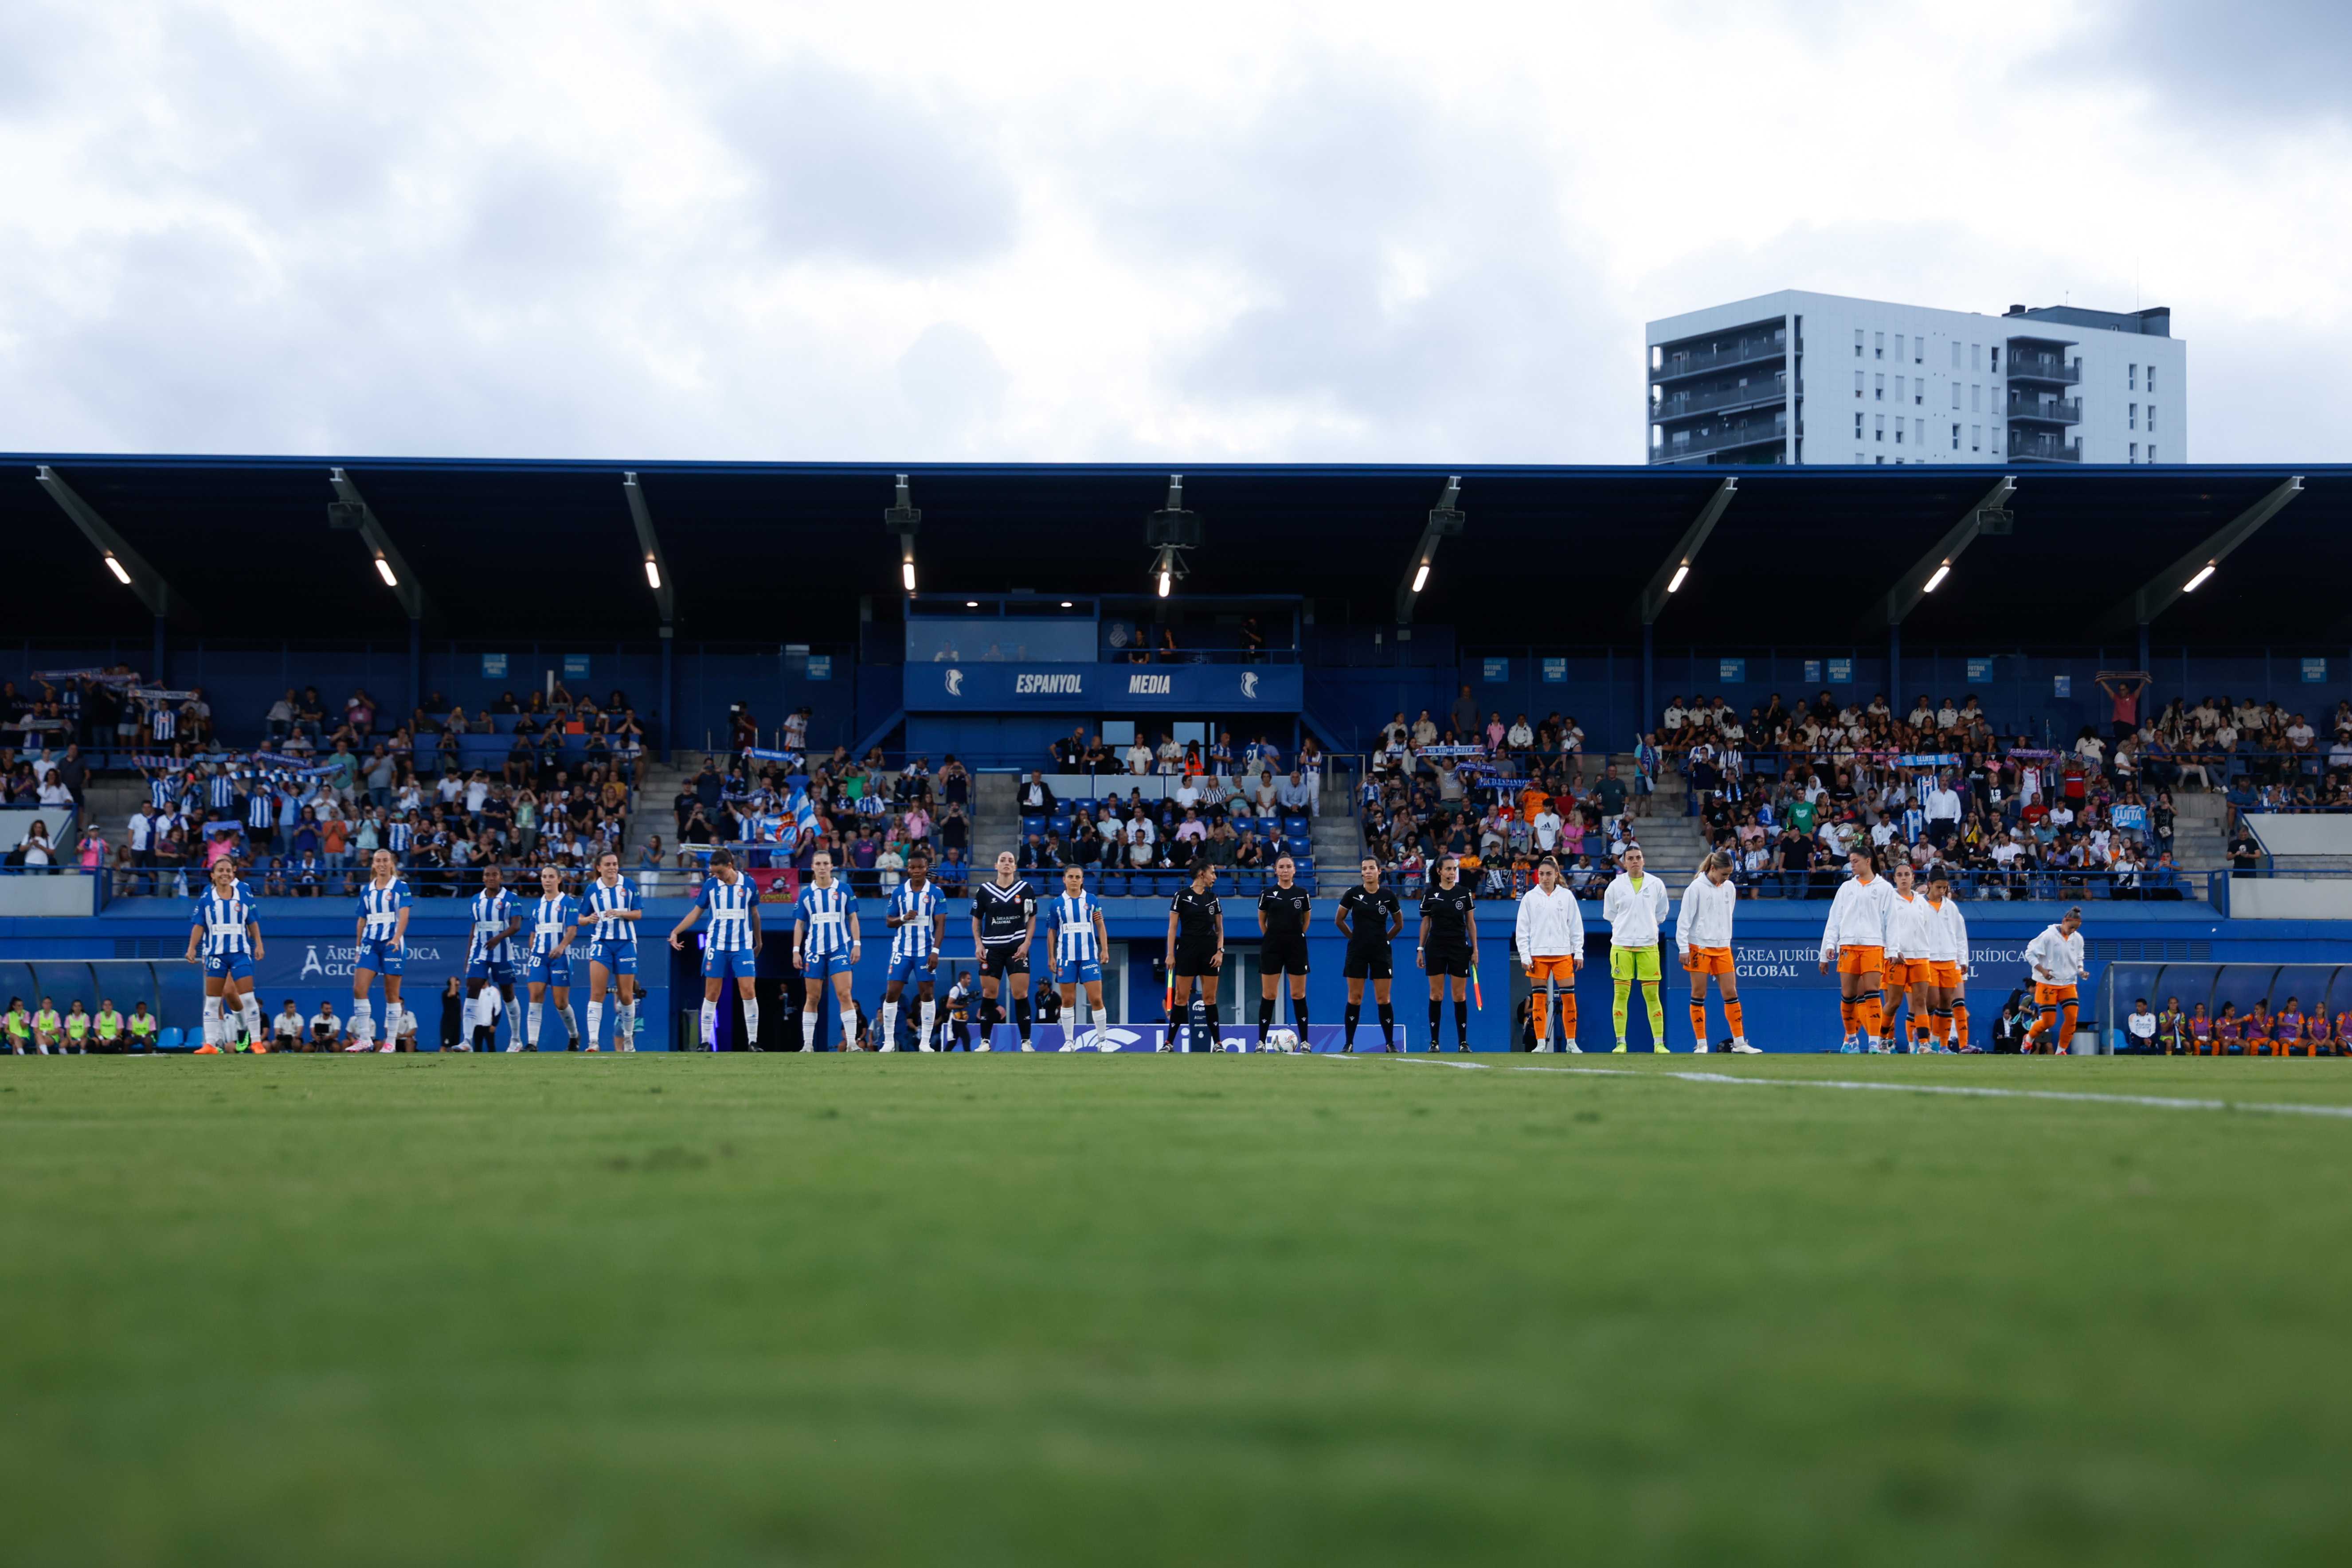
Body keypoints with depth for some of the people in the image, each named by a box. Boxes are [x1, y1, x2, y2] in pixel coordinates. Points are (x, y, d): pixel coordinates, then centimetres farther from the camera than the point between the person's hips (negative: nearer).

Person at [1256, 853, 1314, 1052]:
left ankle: (1304, 1041, 8)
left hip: (1296, 948, 1)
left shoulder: (1303, 894, 2)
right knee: (1268, 995, 0)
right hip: (1272, 948, -1)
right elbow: (1262, 921, 11)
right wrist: (1271, 938, 11)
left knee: (1299, 994, 3)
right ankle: (1261, 1041, 4)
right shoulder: (1268, 894, -1)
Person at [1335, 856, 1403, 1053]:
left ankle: (1390, 1043, 7)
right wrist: (1355, 937, 8)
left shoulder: (1388, 896, -1)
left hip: (1381, 952, 0)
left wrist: (1384, 939, 8)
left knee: (1383, 999, -1)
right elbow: (1339, 920, 8)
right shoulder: (1353, 893, -3)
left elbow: (1399, 924, 13)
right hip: (1357, 951, 0)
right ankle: (1349, 1043, 7)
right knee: (1354, 998, 1)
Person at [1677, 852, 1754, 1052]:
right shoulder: (1696, 888, -9)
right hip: (1699, 946, -4)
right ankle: (1701, 1043, 6)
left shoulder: (1729, 888, 7)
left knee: (1731, 993, 1)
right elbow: (1684, 920, -8)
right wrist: (1684, 949, -12)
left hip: (1722, 948, 5)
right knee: (1699, 994, 0)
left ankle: (1739, 1042, 5)